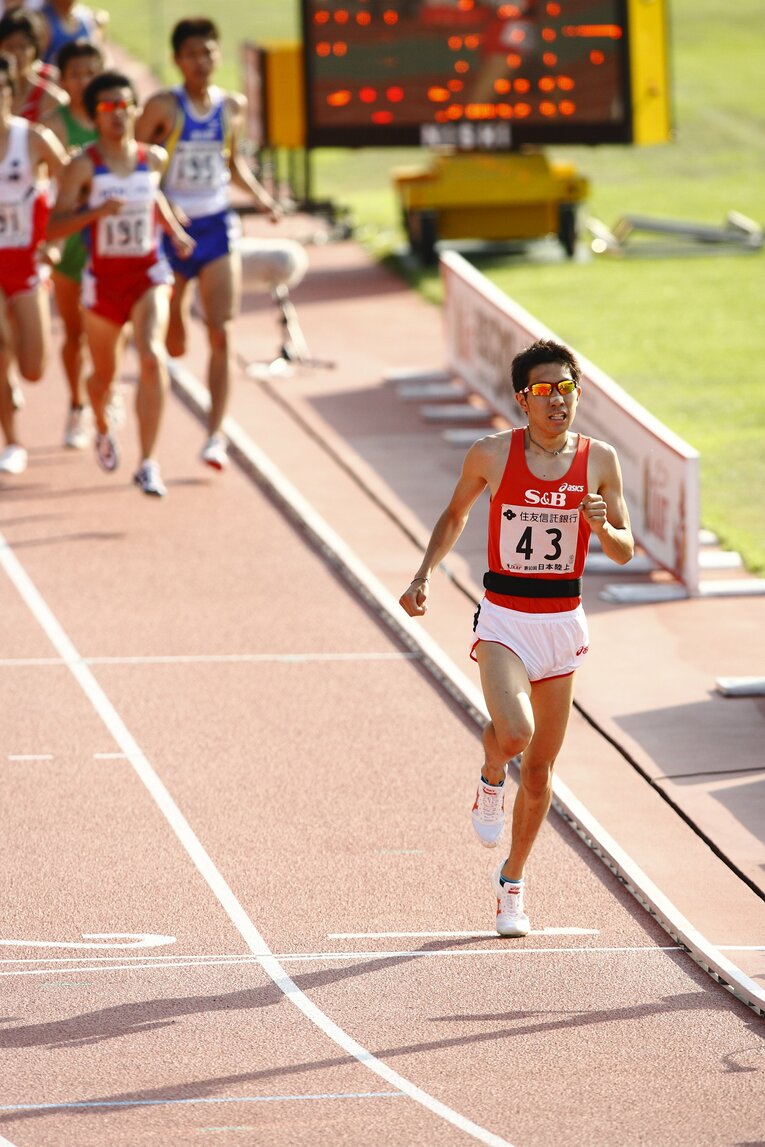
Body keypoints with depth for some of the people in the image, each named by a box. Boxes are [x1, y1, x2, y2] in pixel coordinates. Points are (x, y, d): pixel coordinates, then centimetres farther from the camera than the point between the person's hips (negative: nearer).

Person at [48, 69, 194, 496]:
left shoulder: (154, 158, 0)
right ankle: (103, 428, 52)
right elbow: (55, 227, -18)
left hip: (149, 273, 1)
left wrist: (175, 231, 13)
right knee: (104, 373, 16)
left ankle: (149, 462, -22)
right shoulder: (83, 166, -12)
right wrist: (98, 210, -33)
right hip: (103, 277, -1)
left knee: (152, 357, -23)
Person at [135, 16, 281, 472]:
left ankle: (216, 434, -9)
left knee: (222, 334, -11)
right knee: (173, 344, 8)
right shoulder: (164, 106, -10)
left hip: (218, 228, 2)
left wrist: (260, 195, 4)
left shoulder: (232, 106, 3)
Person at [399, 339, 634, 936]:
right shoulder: (491, 454, -6)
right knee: (514, 732, -28)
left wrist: (602, 525, -18)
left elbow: (625, 551, 4)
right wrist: (425, 573, -1)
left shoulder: (599, 459, -2)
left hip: (563, 623, 2)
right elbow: (456, 515, 12)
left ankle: (512, 883, 29)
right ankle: (491, 781, 9)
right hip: (503, 619, -2)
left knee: (541, 768, 9)